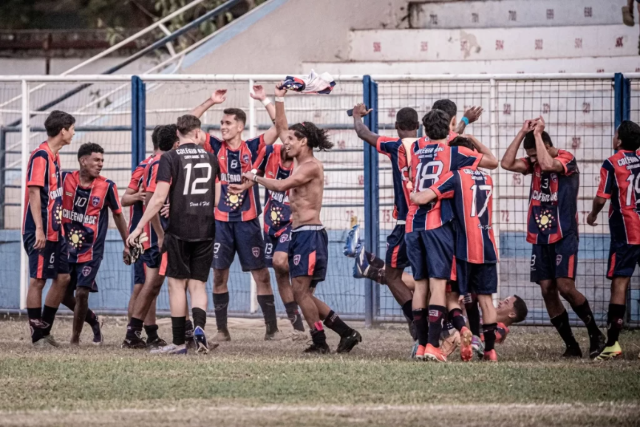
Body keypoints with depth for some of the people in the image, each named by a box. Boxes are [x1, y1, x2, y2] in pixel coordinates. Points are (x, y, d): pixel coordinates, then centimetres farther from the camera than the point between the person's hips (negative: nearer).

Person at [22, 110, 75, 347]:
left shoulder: (54, 156, 15)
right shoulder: (41, 156, -13)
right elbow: (34, 192, -18)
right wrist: (39, 229, -22)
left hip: (55, 231, 9)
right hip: (41, 232, -9)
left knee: (63, 277, 9)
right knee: (38, 280, -3)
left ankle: (45, 330, 17)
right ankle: (37, 336, 2)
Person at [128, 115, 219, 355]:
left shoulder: (170, 159, -6)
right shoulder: (211, 159, 8)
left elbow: (159, 197, -12)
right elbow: (217, 199, 10)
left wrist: (140, 227, -6)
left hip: (179, 230, -4)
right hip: (206, 230, 4)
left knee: (177, 284, 3)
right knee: (198, 285, 9)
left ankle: (179, 343, 4)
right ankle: (199, 326, -17)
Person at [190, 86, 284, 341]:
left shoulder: (252, 148, 2)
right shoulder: (216, 148, 5)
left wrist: (264, 100, -9)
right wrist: (210, 102, -7)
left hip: (248, 221, -1)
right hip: (221, 221, 1)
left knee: (261, 274, -1)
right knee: (219, 275, 1)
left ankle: (272, 328, 3)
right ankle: (222, 329, 9)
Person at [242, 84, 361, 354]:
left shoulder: (311, 167, -11)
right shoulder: (300, 163, 15)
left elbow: (280, 186, -20)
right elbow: (281, 129, 23)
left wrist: (254, 178, -5)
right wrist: (279, 100, 20)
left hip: (310, 233, -10)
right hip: (299, 233, 10)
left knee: (300, 290, -12)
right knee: (303, 293, 9)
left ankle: (320, 342, -8)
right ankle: (346, 333, 11)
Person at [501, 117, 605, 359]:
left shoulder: (567, 160, -10)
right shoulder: (534, 164, 9)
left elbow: (548, 165, -30)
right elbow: (507, 163, -4)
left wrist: (537, 133, -19)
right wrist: (523, 133, -6)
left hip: (564, 236, -7)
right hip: (540, 238, 7)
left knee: (565, 287, -16)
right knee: (547, 291, 1)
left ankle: (595, 335, 0)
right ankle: (571, 345, 6)